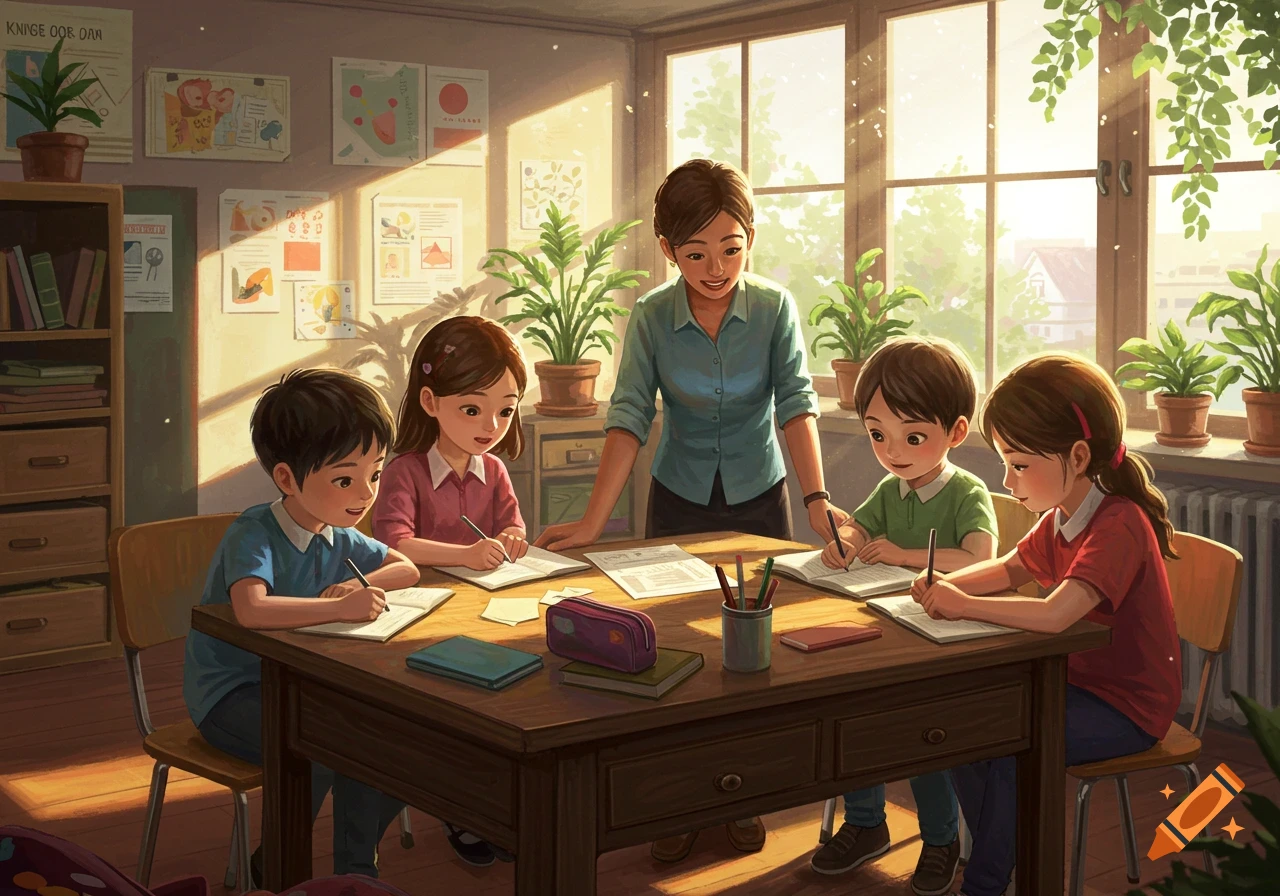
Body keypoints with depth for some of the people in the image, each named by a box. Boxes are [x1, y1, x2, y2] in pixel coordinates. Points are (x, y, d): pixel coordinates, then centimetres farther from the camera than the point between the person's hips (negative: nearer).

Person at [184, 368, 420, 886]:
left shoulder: (339, 538, 2)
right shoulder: (254, 535, -24)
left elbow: (406, 569, 9)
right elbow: (251, 610, -42)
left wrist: (360, 583, -12)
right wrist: (341, 607, -41)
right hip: (231, 695, -7)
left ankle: (356, 864, 11)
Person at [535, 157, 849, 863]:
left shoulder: (774, 308, -13)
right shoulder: (651, 318, -12)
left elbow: (796, 403, -21)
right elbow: (629, 418, -18)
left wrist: (816, 500, -35)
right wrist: (593, 521, -27)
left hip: (759, 499, 0)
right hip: (679, 501, 0)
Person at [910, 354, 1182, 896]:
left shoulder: (1119, 525, -28)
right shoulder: (1061, 519, 2)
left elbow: (1053, 615, -42)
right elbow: (1011, 570, 19)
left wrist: (963, 606, -30)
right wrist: (948, 584, -1)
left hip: (1128, 706, -9)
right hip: (1076, 678, 9)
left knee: (1008, 748, -22)